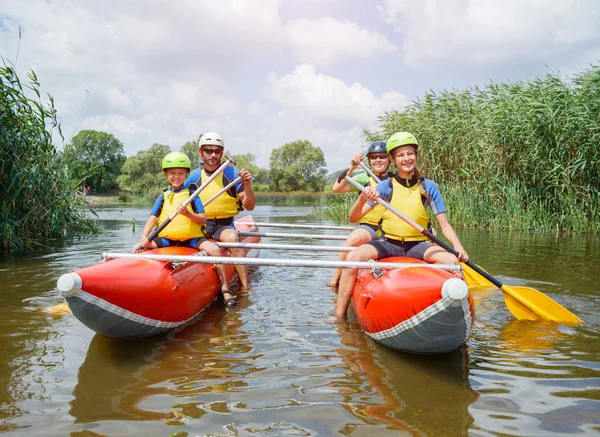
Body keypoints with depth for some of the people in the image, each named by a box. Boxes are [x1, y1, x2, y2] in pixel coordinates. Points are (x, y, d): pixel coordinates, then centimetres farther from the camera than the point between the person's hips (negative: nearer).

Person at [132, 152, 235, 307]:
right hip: (167, 238, 3)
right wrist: (143, 238, -10)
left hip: (192, 238, -3)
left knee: (214, 249, -29)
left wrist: (188, 214, -22)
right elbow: (152, 219, 7)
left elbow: (203, 219, -2)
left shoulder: (192, 194, 6)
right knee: (137, 248, -15)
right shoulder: (163, 197, 14)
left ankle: (224, 290, -21)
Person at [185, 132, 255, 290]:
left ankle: (244, 286, -32)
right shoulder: (193, 177, 6)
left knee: (231, 237, -35)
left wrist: (247, 185, -22)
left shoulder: (232, 174, -1)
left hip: (224, 225, -3)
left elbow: (249, 206, -5)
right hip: (199, 225, 3)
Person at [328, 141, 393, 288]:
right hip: (368, 227, -1)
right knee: (354, 238, -33)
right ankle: (334, 282, -24)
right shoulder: (364, 178, 8)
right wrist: (350, 169, -15)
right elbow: (337, 188, -6)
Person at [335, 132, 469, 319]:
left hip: (418, 245, 1)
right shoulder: (385, 186, 0)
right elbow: (353, 218, -8)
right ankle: (339, 316, -17)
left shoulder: (429, 187, 2)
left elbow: (444, 225, 2)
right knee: (354, 256, -28)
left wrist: (458, 247, -17)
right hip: (388, 244, 0)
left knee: (451, 260, -28)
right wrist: (363, 199, -29)